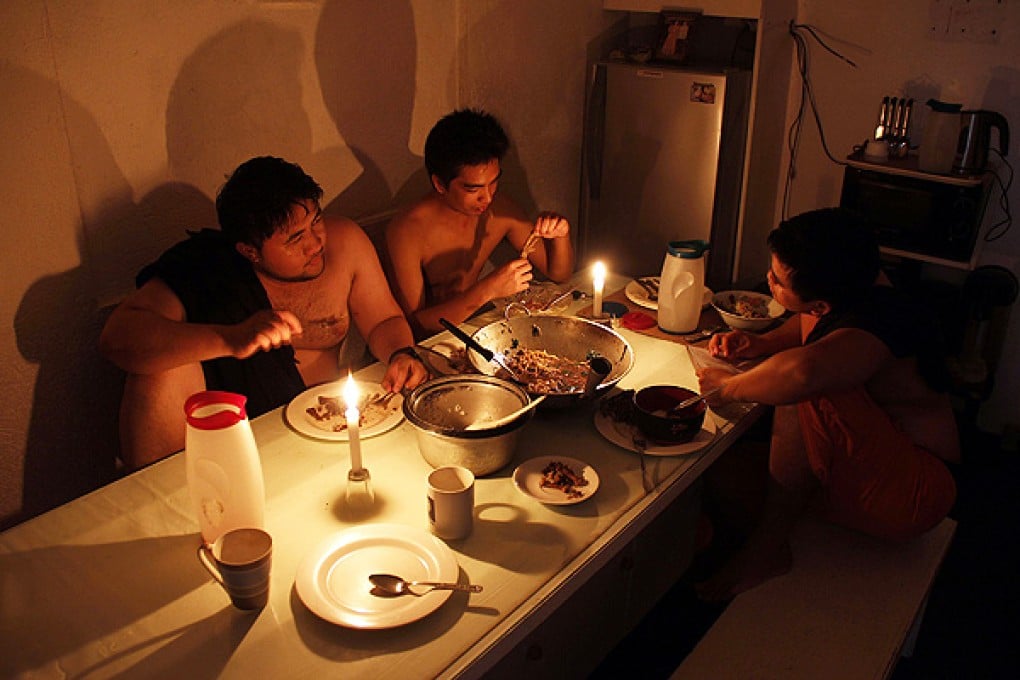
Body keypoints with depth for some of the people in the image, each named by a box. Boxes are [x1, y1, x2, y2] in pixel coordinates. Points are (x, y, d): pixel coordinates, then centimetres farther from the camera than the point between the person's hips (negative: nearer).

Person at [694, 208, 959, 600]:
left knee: (806, 395, -33)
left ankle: (768, 545, -19)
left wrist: (729, 387, -33)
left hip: (914, 494, -9)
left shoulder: (877, 324, -31)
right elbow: (806, 328, 19)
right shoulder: (852, 287, -7)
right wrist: (758, 345, -2)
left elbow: (802, 371, -54)